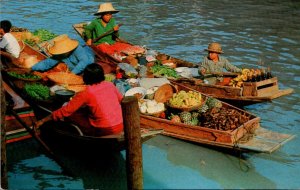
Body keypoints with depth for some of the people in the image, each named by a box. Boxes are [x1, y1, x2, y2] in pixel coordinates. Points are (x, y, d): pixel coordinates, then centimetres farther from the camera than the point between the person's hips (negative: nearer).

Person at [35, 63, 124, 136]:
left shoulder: (85, 93, -12)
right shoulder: (110, 85, 2)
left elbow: (65, 111, -11)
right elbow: (121, 99, 18)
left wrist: (43, 121, -4)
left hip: (105, 131, -6)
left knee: (71, 114, 6)